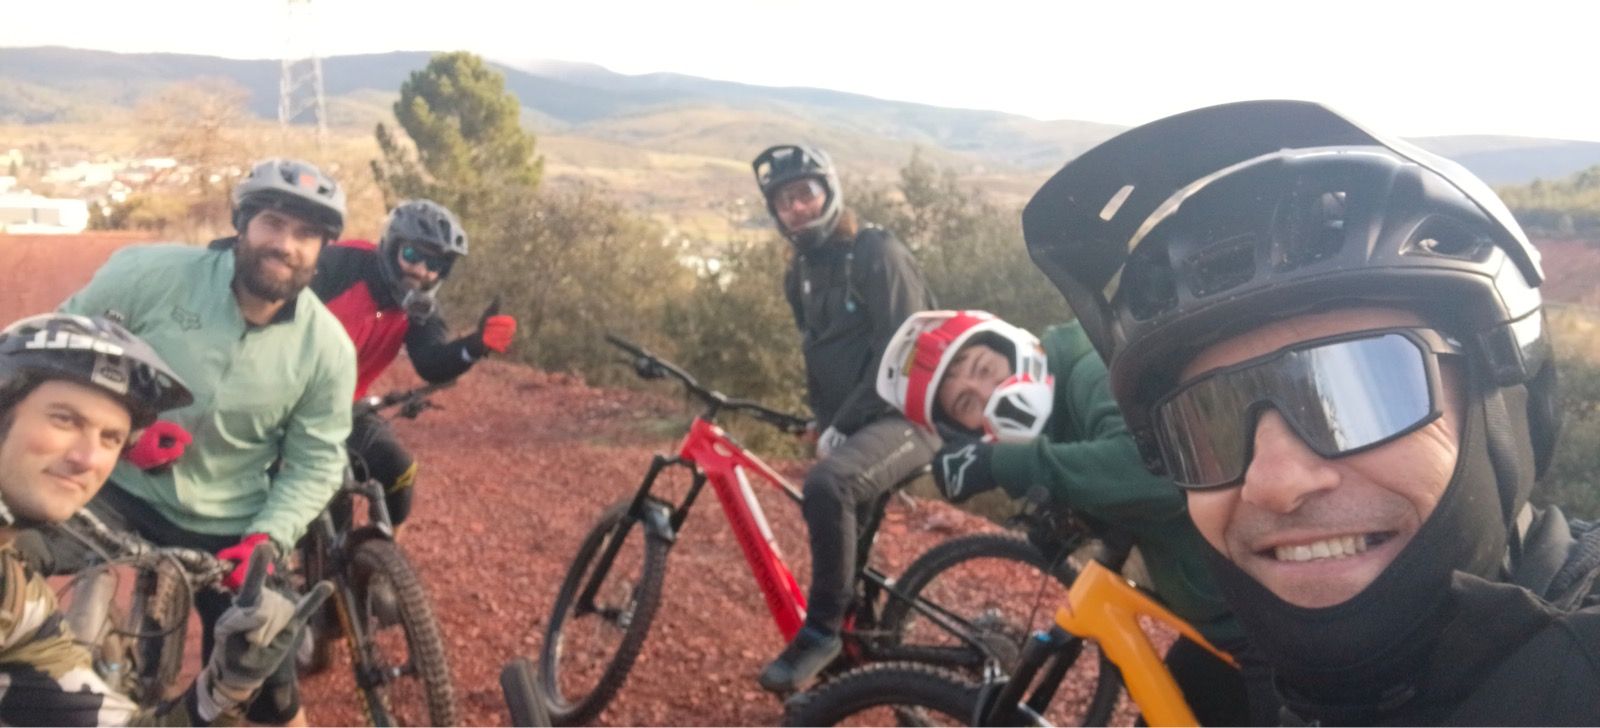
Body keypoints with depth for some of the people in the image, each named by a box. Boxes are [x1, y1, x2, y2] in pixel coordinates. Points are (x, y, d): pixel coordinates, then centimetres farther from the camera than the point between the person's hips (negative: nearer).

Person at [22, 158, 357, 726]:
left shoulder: (329, 347, -13)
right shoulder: (149, 273, -16)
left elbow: (315, 462, -6)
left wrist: (266, 539, -19)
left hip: (229, 531, 1)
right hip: (121, 494, 0)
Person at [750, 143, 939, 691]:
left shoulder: (877, 253, -12)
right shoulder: (801, 273, 13)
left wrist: (842, 425, -18)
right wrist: (824, 424, 4)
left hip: (903, 417, -8)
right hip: (847, 424, 9)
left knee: (828, 484, -34)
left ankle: (823, 628, -22)